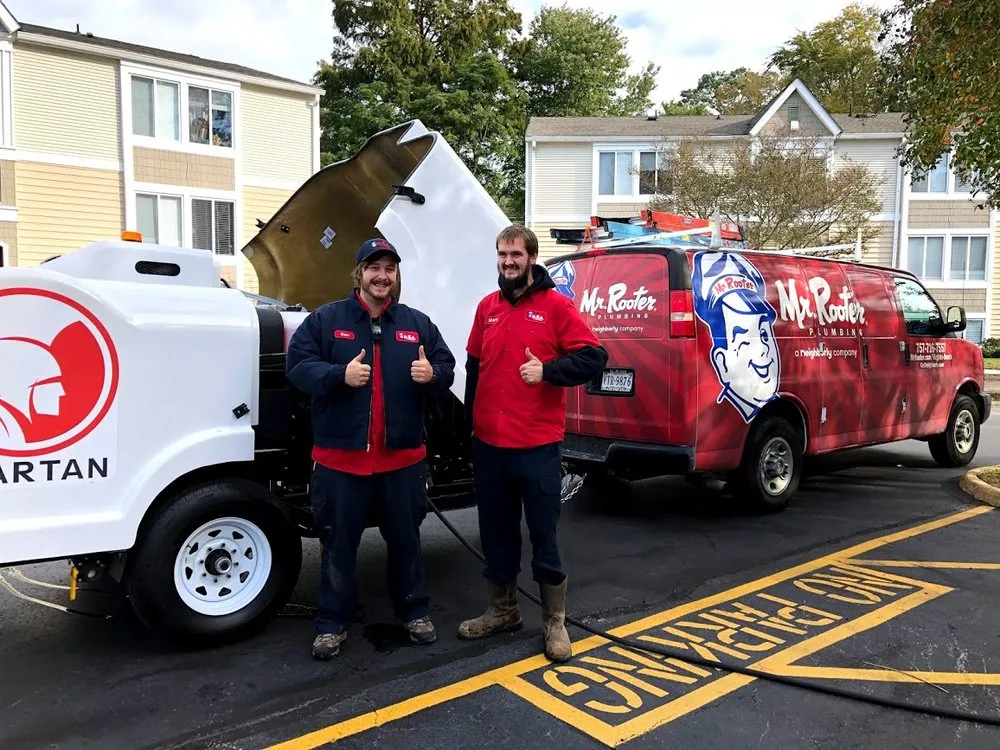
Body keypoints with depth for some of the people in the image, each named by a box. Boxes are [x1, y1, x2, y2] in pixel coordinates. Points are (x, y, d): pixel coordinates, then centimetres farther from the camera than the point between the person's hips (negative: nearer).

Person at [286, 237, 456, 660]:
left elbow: (447, 369, 10)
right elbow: (298, 366, -4)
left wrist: (432, 374, -13)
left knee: (405, 539, 15)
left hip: (402, 457, 2)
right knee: (339, 544, 8)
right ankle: (333, 623, 23)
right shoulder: (325, 319, 1)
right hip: (340, 457, -2)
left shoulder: (417, 323, 8)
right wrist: (340, 375, -21)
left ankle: (413, 611, 32)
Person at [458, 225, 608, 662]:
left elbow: (594, 357, -6)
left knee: (544, 534, 4)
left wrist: (548, 370, -18)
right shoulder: (487, 307, 10)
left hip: (537, 444, -5)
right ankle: (502, 610, 31)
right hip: (488, 443, 5)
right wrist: (471, 421, 16)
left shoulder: (556, 305, -3)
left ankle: (554, 623, 18)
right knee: (496, 532, 15)